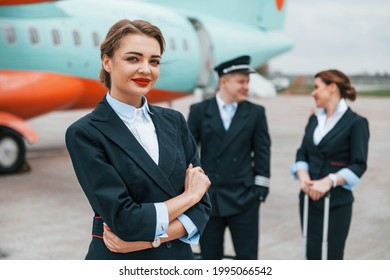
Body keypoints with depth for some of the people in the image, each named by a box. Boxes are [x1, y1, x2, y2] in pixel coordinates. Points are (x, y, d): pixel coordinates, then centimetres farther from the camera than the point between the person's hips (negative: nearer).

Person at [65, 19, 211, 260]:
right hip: (119, 259, -4)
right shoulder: (84, 133, -14)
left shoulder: (175, 121, 0)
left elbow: (202, 204, -3)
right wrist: (189, 195, -9)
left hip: (179, 256, 4)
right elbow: (124, 220, -20)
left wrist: (150, 238, -17)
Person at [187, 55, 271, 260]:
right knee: (210, 256, 12)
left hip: (244, 197, 0)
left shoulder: (255, 113, 2)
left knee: (247, 257, 5)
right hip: (208, 197, 0)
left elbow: (262, 152, 3)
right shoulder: (199, 111, 1)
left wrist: (260, 189, -2)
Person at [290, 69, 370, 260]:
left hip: (336, 202, -5)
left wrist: (329, 181, -23)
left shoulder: (355, 122, -7)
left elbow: (358, 165, -12)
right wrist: (303, 177, -11)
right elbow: (302, 154, 8)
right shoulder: (314, 119, 12)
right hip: (309, 199, 6)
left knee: (331, 256, 0)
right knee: (312, 255, 11)